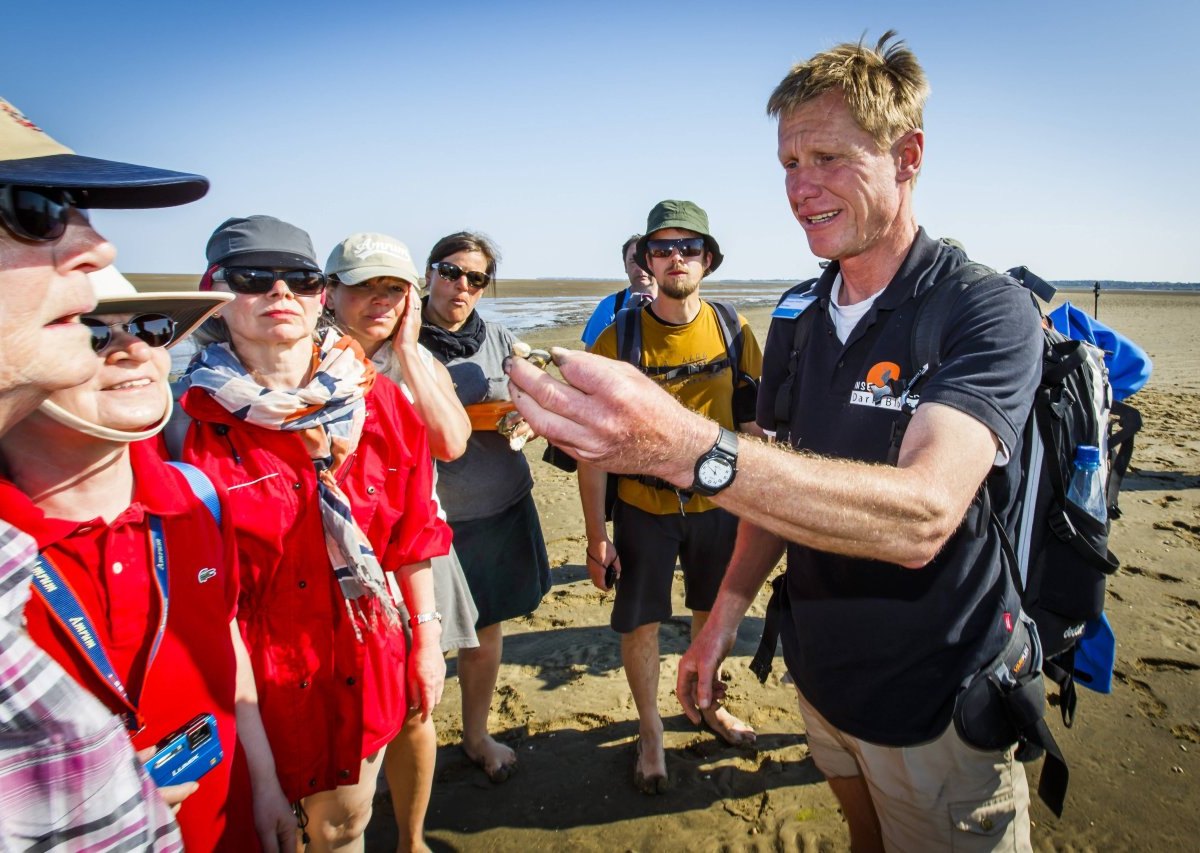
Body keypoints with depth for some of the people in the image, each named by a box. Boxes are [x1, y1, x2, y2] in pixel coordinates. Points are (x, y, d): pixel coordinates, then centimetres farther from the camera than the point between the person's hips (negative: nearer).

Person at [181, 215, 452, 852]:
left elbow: (412, 533, 3)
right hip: (266, 669, -2)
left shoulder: (374, 399, -3)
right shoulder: (204, 424, -11)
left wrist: (426, 638, 5)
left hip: (365, 655, 3)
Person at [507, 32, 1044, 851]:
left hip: (938, 702, -5)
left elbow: (922, 515, -36)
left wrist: (687, 447, -48)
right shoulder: (796, 318, 1)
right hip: (822, 673, 6)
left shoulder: (987, 309, -20)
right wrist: (725, 616, 0)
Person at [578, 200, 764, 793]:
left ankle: (709, 704, 47)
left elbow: (753, 422, 5)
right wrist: (596, 535, -10)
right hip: (643, 507, -2)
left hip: (717, 503, 3)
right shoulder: (618, 338, -12)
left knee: (713, 613, 19)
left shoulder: (733, 331, -4)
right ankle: (650, 733, 34)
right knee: (640, 622, 9)